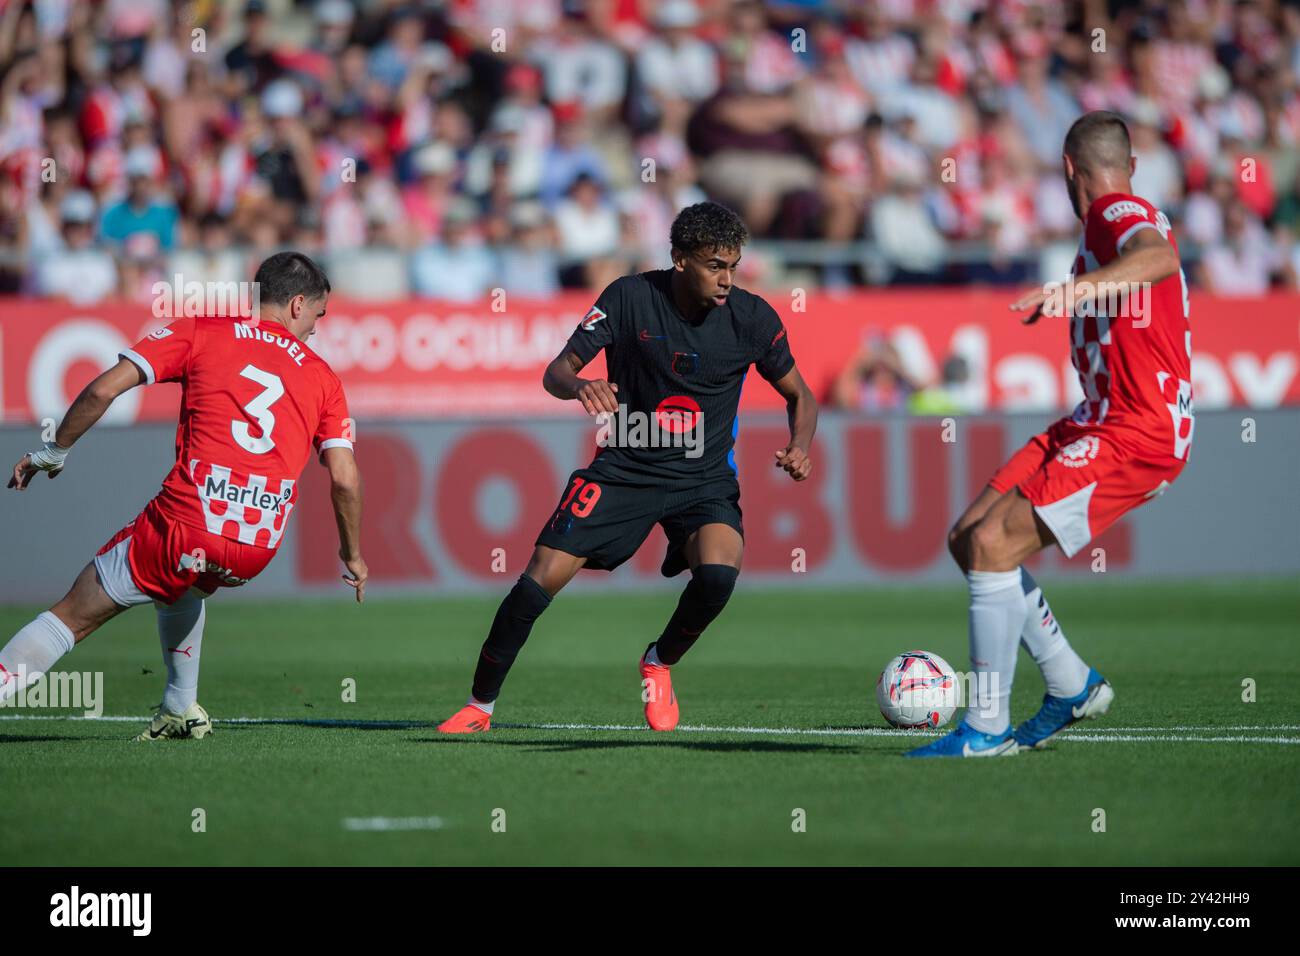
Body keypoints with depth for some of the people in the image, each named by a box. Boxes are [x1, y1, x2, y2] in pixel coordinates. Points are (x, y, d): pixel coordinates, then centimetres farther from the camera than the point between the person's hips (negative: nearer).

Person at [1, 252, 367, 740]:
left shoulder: (201, 330, 8)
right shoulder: (321, 376, 14)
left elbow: (103, 390, 0)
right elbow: (345, 479, 8)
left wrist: (53, 452, 12)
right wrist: (352, 555, 23)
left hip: (187, 525, -3)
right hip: (259, 549, 3)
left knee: (73, 616, 5)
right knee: (183, 586, 37)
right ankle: (180, 709, 37)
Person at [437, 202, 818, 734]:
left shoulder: (752, 317, -8)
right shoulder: (630, 297, -11)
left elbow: (799, 396, 6)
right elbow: (556, 372, -8)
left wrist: (799, 446, -15)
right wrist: (578, 385, -32)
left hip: (704, 480, 0)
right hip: (624, 468, 0)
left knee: (719, 573, -29)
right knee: (539, 580, -12)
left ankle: (659, 664, 3)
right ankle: (479, 706, 8)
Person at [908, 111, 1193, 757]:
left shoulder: (1124, 216, -14)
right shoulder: (1102, 223, 16)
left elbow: (1158, 256, -40)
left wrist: (1083, 285, -56)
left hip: (1136, 435, -10)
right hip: (1095, 421, 10)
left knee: (994, 543, -19)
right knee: (968, 539, 5)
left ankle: (987, 728, -11)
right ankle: (1072, 685, 16)